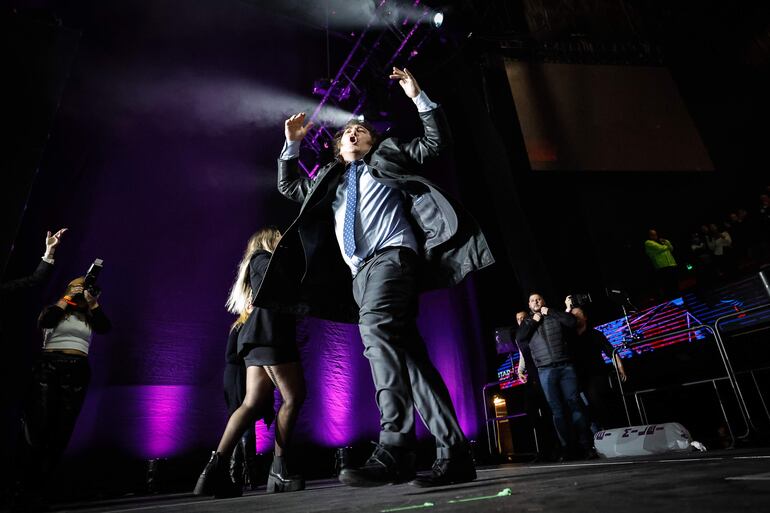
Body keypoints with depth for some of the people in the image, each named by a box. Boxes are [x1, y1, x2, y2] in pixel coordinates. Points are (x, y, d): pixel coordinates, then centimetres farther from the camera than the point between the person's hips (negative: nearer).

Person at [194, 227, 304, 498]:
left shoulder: (255, 264, 33)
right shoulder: (263, 257, 6)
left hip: (257, 337, 9)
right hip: (270, 334, -9)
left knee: (253, 404, -3)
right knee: (294, 396, -9)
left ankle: (218, 466, -11)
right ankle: (279, 469, -8)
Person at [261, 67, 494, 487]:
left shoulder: (388, 157, 23)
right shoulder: (330, 178, 33)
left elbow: (436, 141, 19)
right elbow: (288, 188, 39)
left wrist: (418, 97, 12)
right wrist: (292, 144, 32)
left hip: (392, 255, -5)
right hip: (360, 272, 5)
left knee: (376, 328, -31)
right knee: (407, 354, -5)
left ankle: (394, 448, -33)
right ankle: (453, 453, -6)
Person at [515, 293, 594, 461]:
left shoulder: (555, 317, 13)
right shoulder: (527, 322, 14)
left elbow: (572, 321, -4)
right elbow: (519, 338, -2)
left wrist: (550, 312, -2)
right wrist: (533, 321, -2)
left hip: (565, 367, -1)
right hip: (545, 371, 1)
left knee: (574, 404, -2)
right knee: (557, 409, 2)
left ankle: (586, 445, 2)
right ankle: (565, 448, 5)